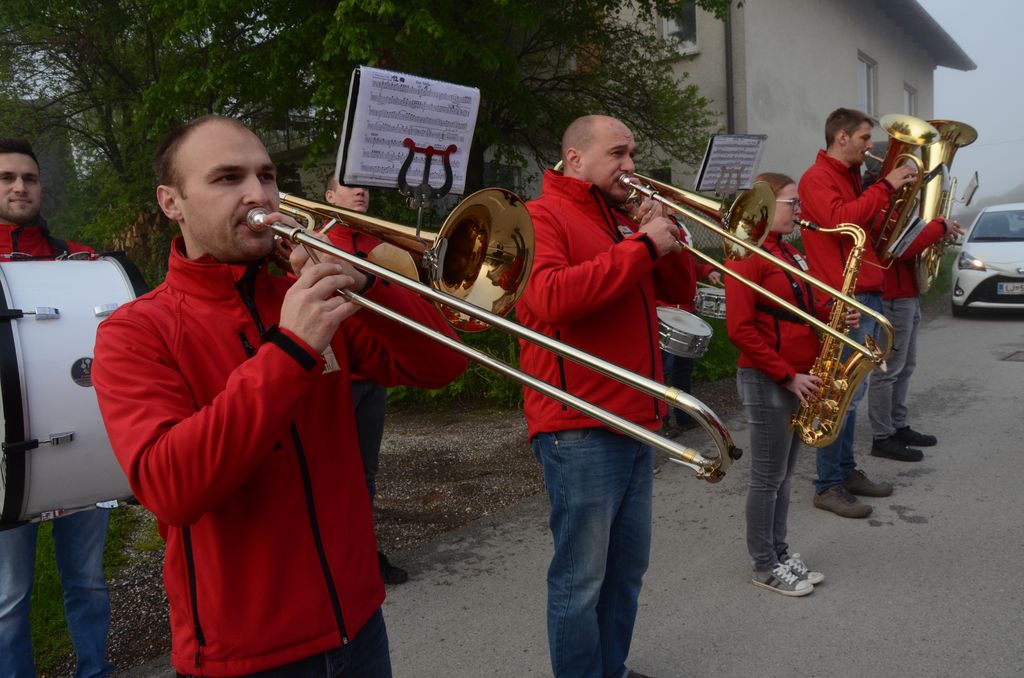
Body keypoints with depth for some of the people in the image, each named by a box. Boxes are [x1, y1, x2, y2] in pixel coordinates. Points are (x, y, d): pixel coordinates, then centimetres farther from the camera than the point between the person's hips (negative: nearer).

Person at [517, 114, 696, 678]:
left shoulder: (621, 219, 18)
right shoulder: (540, 216, -6)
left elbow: (679, 291, 17)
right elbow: (551, 297, -24)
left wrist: (665, 237, -1)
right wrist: (641, 246, -20)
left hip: (635, 422, 8)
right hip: (580, 429, -8)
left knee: (627, 569, 18)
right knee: (581, 579, 0)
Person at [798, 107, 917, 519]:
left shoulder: (851, 178, 21)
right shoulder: (817, 178, -9)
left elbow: (869, 227, 24)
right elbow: (841, 220, -26)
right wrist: (885, 187, -17)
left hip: (867, 296, 10)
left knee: (851, 392, 14)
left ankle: (846, 471, 23)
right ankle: (828, 486, -2)